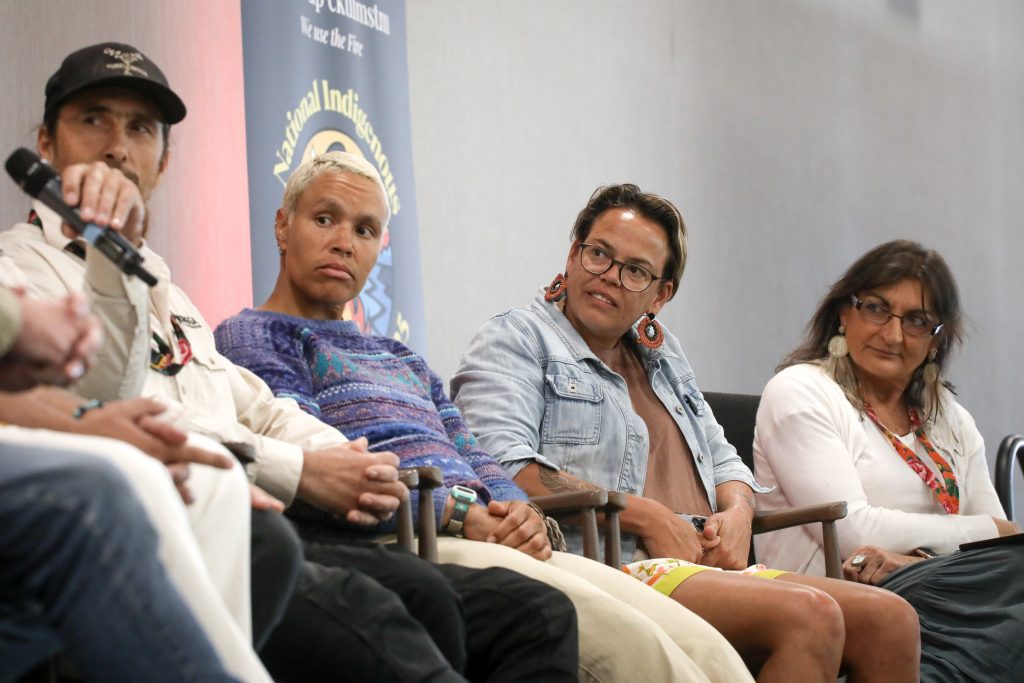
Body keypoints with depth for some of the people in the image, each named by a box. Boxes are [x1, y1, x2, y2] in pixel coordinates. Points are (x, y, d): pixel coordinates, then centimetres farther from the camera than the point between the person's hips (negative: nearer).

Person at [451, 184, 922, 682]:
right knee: (808, 616, -29)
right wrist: (647, 517, -14)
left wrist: (737, 512, 5)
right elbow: (499, 464, -15)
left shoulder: (663, 355, 27)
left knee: (892, 621, -10)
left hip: (705, 565, 8)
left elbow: (721, 458, 32)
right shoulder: (515, 339, 2)